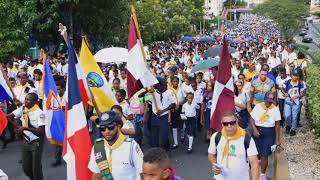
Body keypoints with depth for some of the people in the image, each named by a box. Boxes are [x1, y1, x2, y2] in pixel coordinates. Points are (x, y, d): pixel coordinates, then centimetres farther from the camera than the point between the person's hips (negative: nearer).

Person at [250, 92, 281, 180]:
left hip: (269, 133, -1)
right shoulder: (258, 106, -1)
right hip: (257, 132, 2)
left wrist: (277, 139, -2)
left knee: (264, 155, -3)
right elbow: (252, 119, -1)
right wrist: (254, 129, -17)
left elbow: (277, 125, -1)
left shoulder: (275, 109, -3)